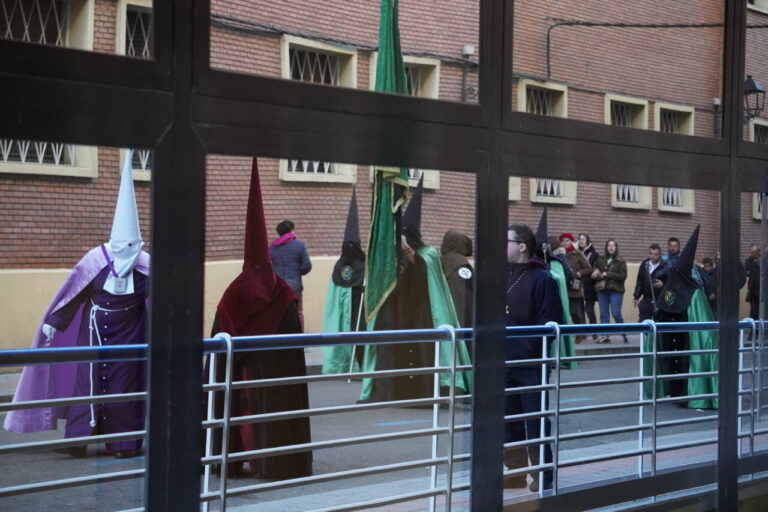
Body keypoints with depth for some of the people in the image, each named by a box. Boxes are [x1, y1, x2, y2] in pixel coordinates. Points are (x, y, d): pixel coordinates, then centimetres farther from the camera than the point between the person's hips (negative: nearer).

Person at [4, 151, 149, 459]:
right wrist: (52, 322, 0)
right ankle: (78, 440, 0)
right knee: (88, 378, -3)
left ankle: (124, 442, 10)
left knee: (124, 383, 3)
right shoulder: (95, 259, -12)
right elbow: (70, 292, -3)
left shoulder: (146, 266, -11)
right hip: (95, 328, 0)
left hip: (128, 332, 0)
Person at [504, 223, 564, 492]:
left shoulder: (542, 279, -10)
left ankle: (543, 475, 11)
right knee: (508, 421, 11)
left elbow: (551, 322, -15)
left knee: (536, 423, 1)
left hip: (532, 364, -7)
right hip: (505, 363, 7)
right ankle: (515, 472, 22)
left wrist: (533, 346, -20)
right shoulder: (503, 276, 11)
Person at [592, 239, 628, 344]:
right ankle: (605, 336, 8)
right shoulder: (600, 260, 9)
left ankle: (624, 335, 5)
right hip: (602, 290, 4)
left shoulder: (620, 262, -1)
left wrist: (608, 274, -15)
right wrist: (596, 274, -6)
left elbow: (623, 276, -10)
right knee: (603, 313, 3)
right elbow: (594, 274, 18)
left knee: (616, 313, -10)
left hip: (616, 291, -4)